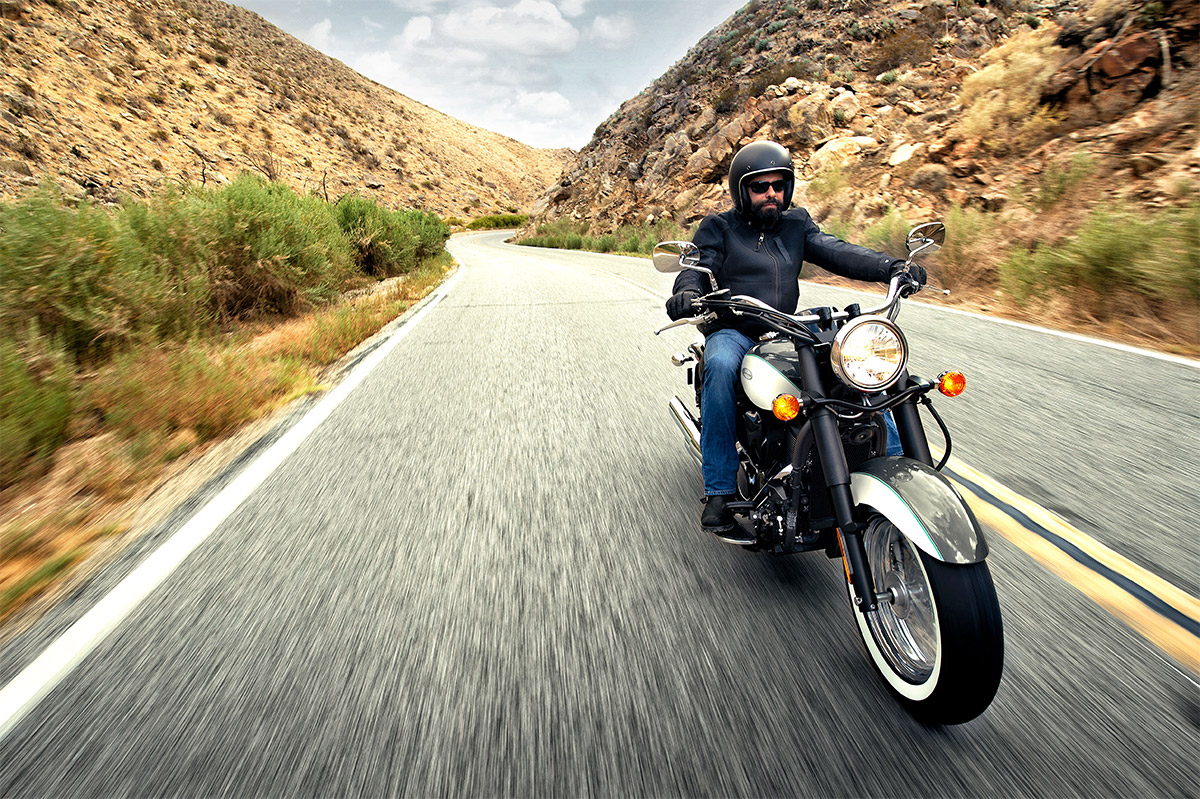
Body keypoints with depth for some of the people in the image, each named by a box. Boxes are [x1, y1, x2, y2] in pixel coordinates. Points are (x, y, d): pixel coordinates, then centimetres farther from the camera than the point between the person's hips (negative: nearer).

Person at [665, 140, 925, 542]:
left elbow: (835, 251, 3)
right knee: (721, 366, -37)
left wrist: (891, 267, -14)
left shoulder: (796, 223, 17)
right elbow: (699, 266, -7)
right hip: (732, 332, -4)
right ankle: (718, 492, -32)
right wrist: (688, 291, -32)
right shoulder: (718, 227, 8)